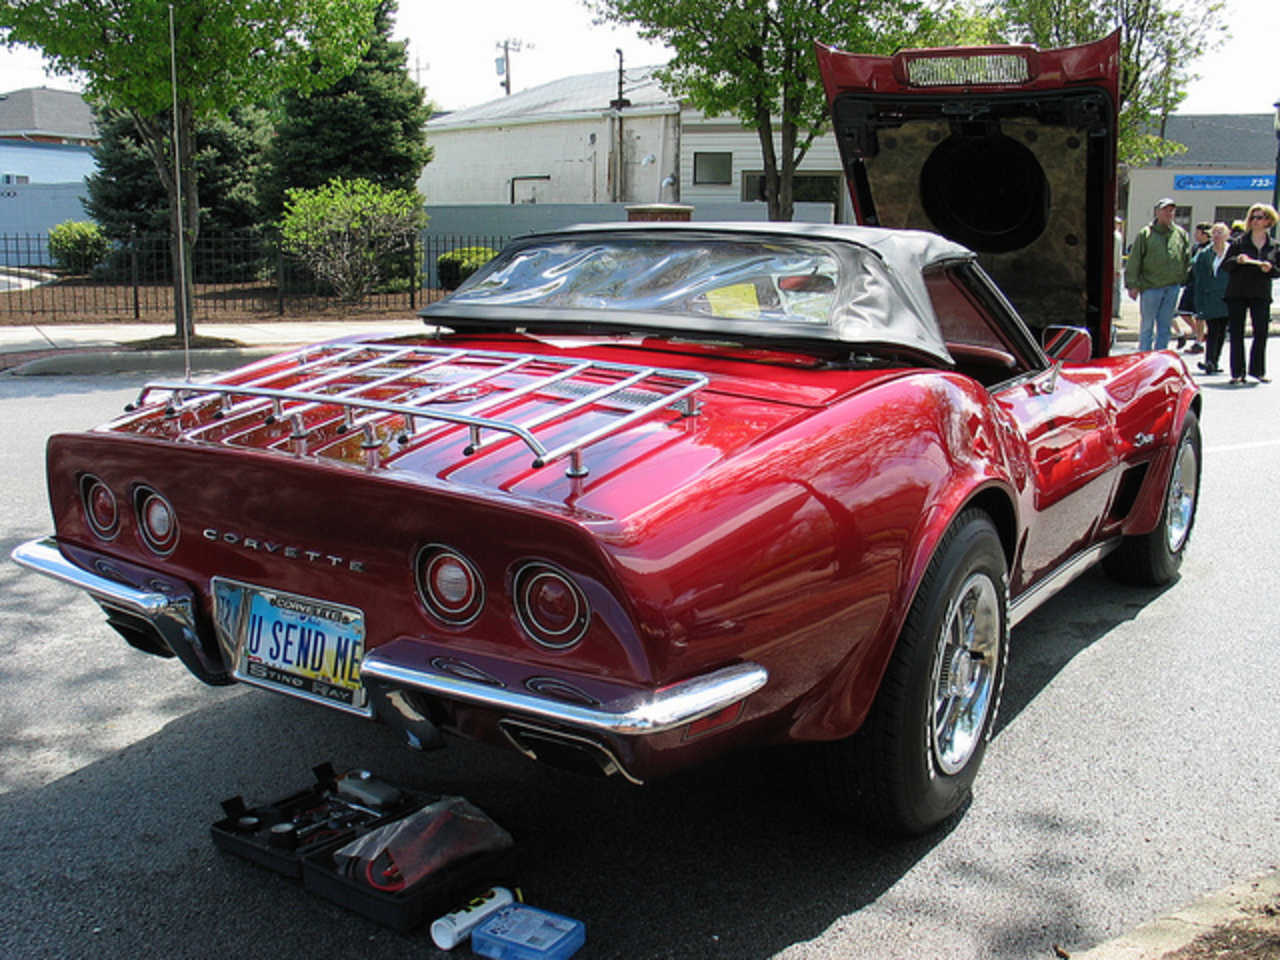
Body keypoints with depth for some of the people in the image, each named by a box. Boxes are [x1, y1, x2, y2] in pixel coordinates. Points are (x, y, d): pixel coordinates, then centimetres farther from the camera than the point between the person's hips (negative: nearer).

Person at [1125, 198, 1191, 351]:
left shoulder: (1181, 234, 8)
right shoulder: (1145, 234, -3)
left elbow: (1187, 260, 17)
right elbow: (1134, 261, -4)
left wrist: (1184, 279, 11)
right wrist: (1132, 285, -8)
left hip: (1173, 287, 4)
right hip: (1150, 286, -4)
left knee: (1165, 326, 9)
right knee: (1147, 325, 1)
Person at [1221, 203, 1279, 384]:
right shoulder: (1239, 242, 4)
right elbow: (1225, 265, 2)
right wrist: (1237, 260, -18)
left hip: (1261, 295, 1)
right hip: (1237, 294, -1)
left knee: (1261, 332, -2)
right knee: (1236, 333, 0)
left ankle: (1257, 370, 11)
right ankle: (1237, 372, 5)